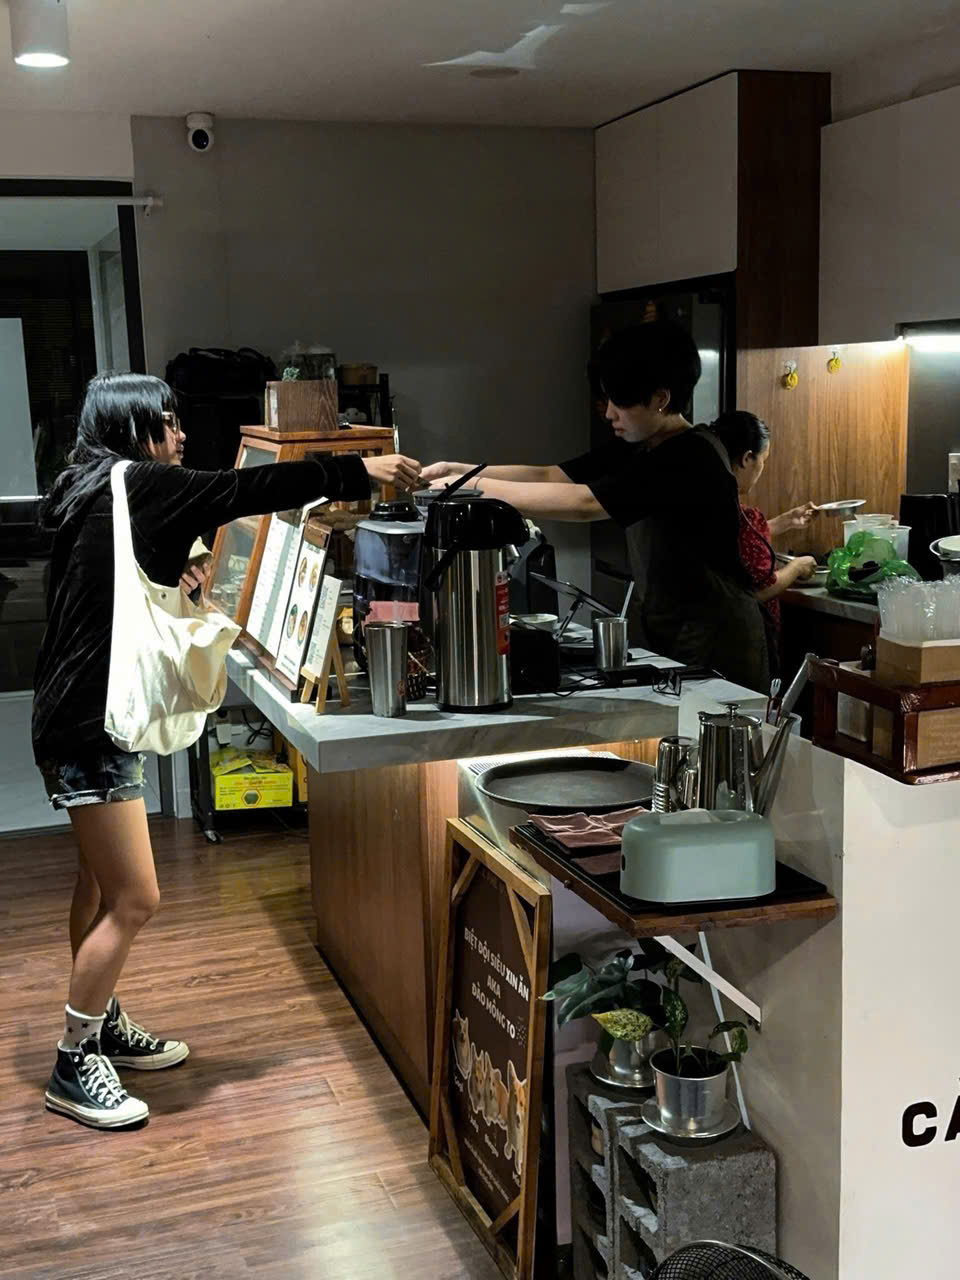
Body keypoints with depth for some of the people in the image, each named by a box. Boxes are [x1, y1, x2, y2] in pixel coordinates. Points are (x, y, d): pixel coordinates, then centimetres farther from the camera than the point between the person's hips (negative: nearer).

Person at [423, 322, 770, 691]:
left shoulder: (693, 457, -21)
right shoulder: (638, 448, 7)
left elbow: (583, 503, -29)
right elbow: (550, 477, 4)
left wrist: (475, 487, -26)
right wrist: (461, 471, -8)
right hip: (665, 637, 8)